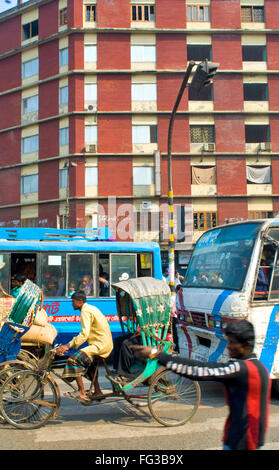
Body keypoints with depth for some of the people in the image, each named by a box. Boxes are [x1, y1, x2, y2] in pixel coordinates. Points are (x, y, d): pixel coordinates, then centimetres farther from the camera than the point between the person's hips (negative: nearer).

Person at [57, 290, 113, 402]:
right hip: (107, 344, 11)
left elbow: (84, 334, -22)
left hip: (100, 345, -11)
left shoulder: (85, 311, -12)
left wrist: (68, 345, -24)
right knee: (87, 360, 30)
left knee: (74, 359, -15)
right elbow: (86, 333, 23)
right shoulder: (91, 308, 19)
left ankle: (82, 393, -14)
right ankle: (98, 391, 30)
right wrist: (71, 344, 20)